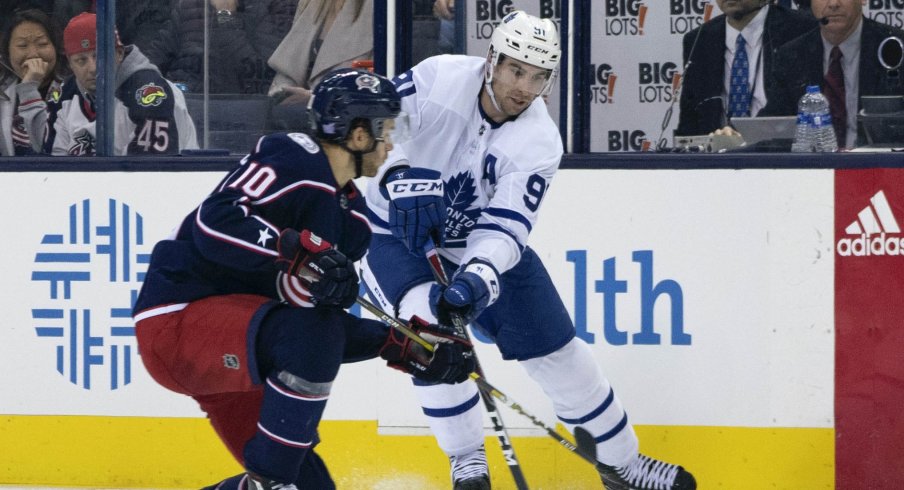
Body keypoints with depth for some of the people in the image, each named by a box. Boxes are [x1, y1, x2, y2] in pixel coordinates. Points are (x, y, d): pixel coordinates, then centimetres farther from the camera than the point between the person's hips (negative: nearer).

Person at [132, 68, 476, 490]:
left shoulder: (351, 216, 11)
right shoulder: (291, 161, -16)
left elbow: (330, 322, 11)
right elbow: (215, 222, -30)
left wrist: (405, 347, 1)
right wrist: (301, 249, -36)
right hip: (176, 320, -10)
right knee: (312, 332, -33)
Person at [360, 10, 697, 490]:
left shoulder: (539, 142, -17)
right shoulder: (438, 78, -21)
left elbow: (504, 227, -24)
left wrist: (477, 278, -43)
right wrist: (404, 178, -37)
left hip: (481, 242, 3)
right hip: (395, 232, -3)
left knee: (556, 347, 5)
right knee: (431, 327, -30)